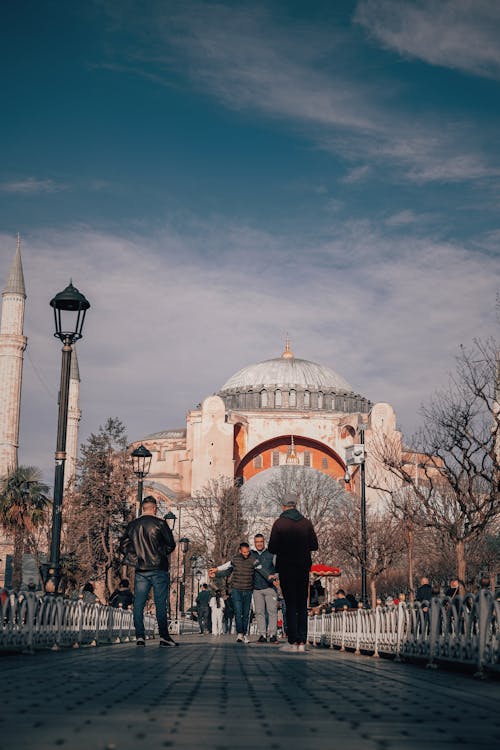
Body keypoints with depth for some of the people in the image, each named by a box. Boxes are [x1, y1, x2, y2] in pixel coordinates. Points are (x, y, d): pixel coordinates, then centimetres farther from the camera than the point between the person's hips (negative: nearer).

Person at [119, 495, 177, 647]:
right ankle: (164, 636, -3)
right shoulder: (160, 523, -6)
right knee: (161, 604, -1)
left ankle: (140, 636, -1)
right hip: (159, 569, -3)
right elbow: (171, 545, -3)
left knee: (138, 604, 5)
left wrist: (134, 558, 14)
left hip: (140, 570, 3)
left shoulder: (132, 525, 7)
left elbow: (123, 545, 9)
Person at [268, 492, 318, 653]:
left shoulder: (279, 523, -7)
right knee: (302, 605, 9)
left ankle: (293, 642, -3)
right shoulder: (306, 522, 1)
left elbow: (272, 548, -9)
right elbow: (314, 545, 5)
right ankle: (302, 642, 4)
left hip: (286, 569, -3)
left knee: (290, 605, 0)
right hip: (303, 568, 3)